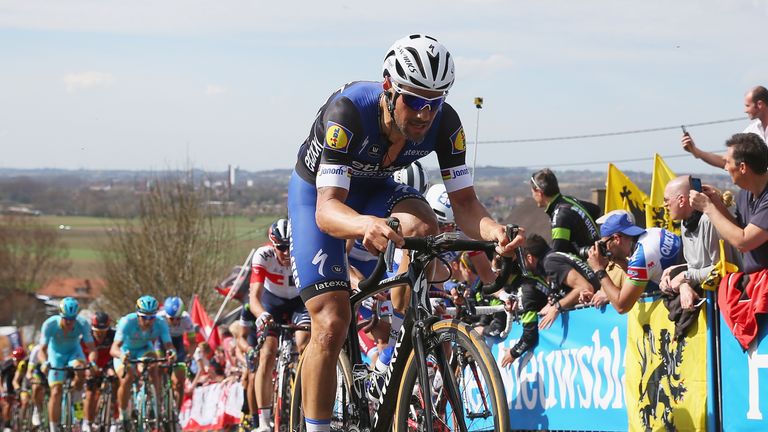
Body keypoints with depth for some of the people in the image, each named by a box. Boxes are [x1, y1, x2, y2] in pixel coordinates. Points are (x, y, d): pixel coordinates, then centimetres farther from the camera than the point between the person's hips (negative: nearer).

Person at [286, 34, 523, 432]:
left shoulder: (444, 123, -25)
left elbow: (464, 202, -24)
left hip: (373, 188, 3)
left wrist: (493, 231, -48)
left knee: (423, 226, -32)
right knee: (331, 325, -15)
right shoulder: (348, 112, -38)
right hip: (317, 193, -3)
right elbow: (326, 210, -45)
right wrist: (368, 225, -68)